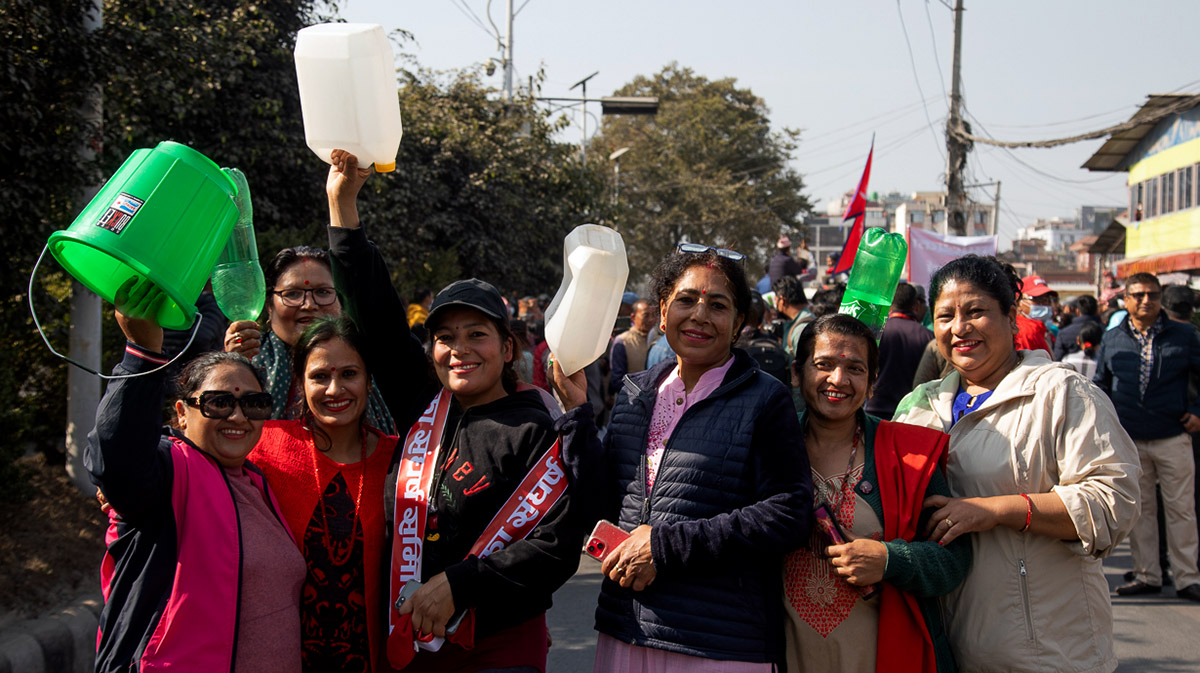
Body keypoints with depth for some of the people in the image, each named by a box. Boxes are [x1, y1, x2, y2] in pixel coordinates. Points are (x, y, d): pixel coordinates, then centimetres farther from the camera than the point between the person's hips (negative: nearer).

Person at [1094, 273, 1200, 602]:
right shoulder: (1112, 339, 7)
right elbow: (1100, 384, 16)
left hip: (1173, 439, -2)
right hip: (1128, 440, 2)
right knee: (1139, 510, 8)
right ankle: (1147, 575, 16)